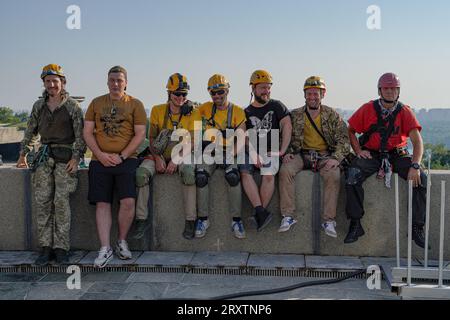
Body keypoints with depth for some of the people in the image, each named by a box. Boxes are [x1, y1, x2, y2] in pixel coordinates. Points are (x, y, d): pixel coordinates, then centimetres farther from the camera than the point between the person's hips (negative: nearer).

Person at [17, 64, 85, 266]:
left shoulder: (72, 106, 2)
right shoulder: (39, 106, 14)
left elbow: (80, 134, -1)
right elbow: (30, 132, 21)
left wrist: (76, 157, -10)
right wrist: (22, 155, 18)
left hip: (65, 156, -4)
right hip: (44, 156, 4)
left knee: (61, 200, -12)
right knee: (42, 200, -6)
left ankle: (61, 248, -6)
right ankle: (46, 247, -1)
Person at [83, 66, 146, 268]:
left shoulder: (135, 104, 6)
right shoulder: (96, 103, 13)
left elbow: (140, 134, 0)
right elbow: (87, 133, 9)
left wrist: (121, 156, -10)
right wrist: (101, 155, -6)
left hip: (126, 160, -2)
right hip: (100, 160, 2)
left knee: (128, 201, -12)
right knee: (102, 204, -1)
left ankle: (122, 242, 9)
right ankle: (105, 249, 4)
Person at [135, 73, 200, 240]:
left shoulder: (193, 113, -2)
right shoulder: (157, 110, 4)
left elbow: (191, 142, -7)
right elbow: (152, 138, 4)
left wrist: (176, 160, -19)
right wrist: (157, 158, -12)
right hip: (159, 155, 2)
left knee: (189, 172, -36)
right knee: (141, 173, -27)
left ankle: (190, 220, -26)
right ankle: (141, 218, -15)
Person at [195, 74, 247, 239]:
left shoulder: (237, 111, 1)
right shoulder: (206, 108, 9)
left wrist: (230, 155, -19)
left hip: (229, 153, -2)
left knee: (233, 176, -32)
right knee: (201, 176, -28)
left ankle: (236, 220, -20)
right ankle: (203, 219, -14)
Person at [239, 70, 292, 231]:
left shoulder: (276, 106, 9)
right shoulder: (247, 112, 13)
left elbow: (287, 126, -2)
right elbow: (246, 137, 3)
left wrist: (282, 150, -12)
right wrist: (254, 155, -13)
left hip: (271, 151, -2)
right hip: (252, 152, 2)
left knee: (268, 175, -30)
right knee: (245, 172, -26)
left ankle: (259, 215, -20)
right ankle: (262, 213, -31)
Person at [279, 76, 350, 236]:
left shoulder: (332, 115, 4)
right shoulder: (295, 115, 8)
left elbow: (343, 139, -3)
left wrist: (336, 158, -19)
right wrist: (286, 153, -11)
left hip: (325, 155, -1)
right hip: (302, 154, 1)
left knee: (334, 174, -33)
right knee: (285, 170, -29)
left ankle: (329, 220, -24)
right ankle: (288, 216, -22)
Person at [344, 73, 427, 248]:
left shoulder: (405, 112, -2)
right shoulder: (368, 109, 0)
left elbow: (417, 141, -10)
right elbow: (350, 130, 10)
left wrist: (415, 166, -25)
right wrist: (358, 151, -5)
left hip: (397, 155, 1)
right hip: (372, 154, 0)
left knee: (420, 178, -23)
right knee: (353, 175, -28)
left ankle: (417, 227, -11)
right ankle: (355, 225, -18)